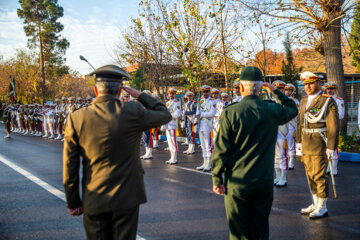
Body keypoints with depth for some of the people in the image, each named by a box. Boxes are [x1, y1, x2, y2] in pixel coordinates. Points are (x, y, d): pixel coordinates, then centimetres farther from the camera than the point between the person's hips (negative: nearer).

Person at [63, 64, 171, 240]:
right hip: (126, 198, -1)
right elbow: (165, 115, 7)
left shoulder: (76, 118, -7)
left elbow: (70, 166, -3)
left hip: (94, 202, 1)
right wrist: (140, 96, 13)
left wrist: (73, 202, 7)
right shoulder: (133, 112, -12)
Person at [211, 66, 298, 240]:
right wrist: (276, 91, 19)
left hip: (237, 184, -2)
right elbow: (292, 109, 20)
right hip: (264, 182, 3)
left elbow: (220, 150, -11)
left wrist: (216, 179, -2)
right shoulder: (273, 111, -4)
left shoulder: (230, 113, -12)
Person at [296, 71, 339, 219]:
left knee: (319, 176, -3)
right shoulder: (304, 101, 13)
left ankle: (322, 208, 10)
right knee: (310, 175, 13)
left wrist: (331, 147, -17)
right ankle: (316, 204, 27)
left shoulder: (328, 101, -10)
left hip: (319, 145, -7)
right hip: (306, 146, 7)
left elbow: (333, 125, -14)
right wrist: (299, 141, 17)